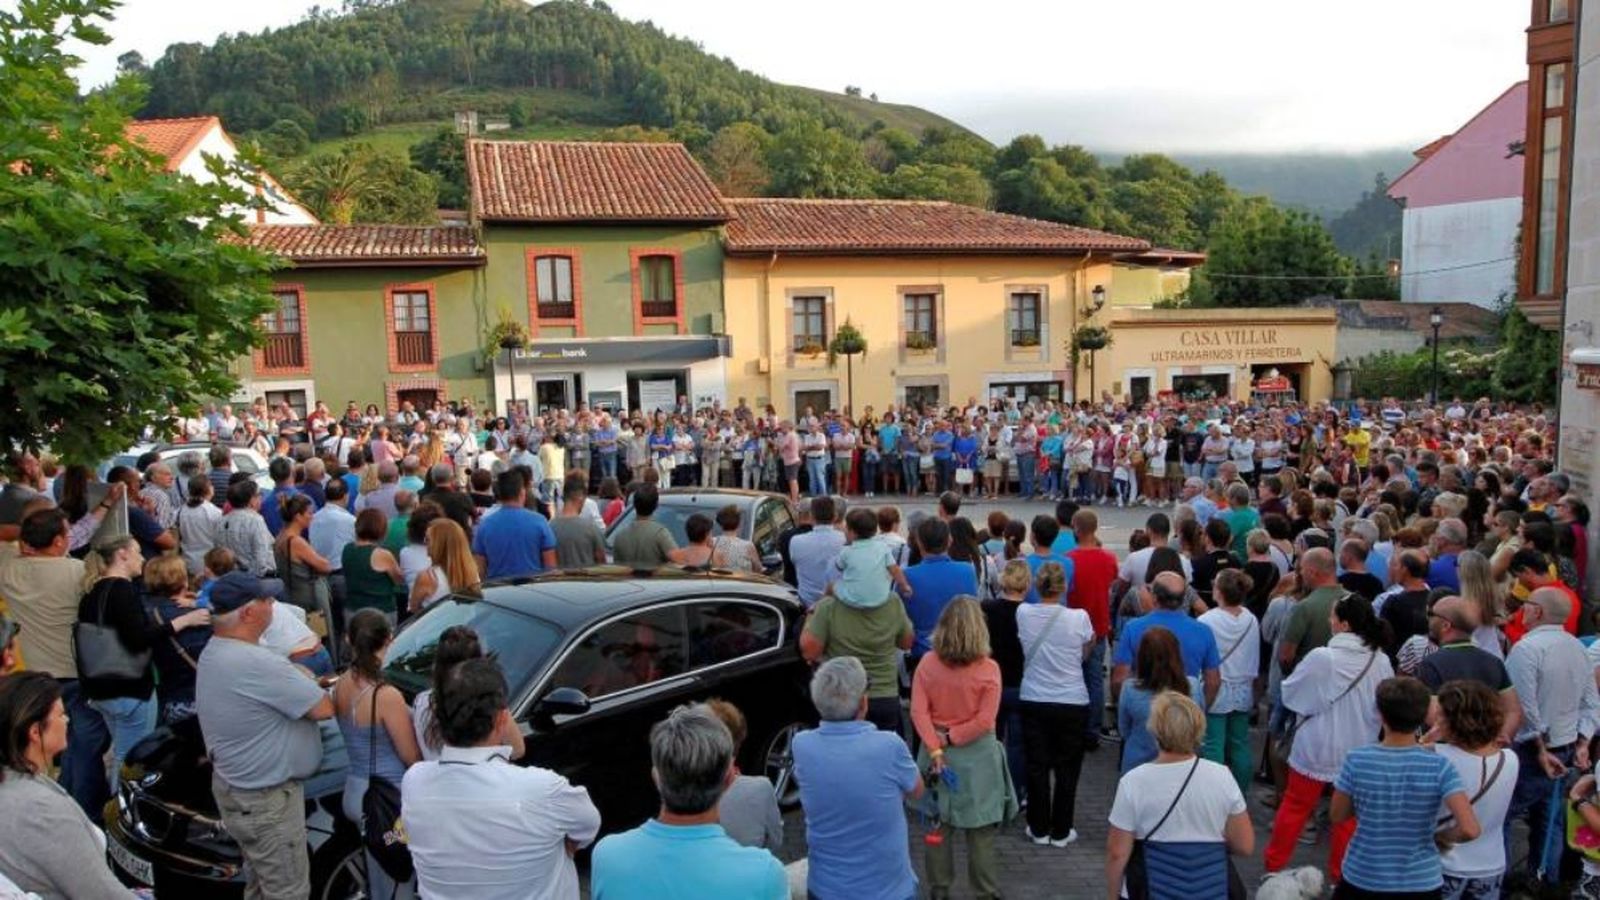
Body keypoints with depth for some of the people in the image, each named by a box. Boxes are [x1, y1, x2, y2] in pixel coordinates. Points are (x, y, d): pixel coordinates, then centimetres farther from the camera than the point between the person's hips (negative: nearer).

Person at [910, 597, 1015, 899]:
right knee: (980, 831, 10)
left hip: (938, 753, 3)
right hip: (976, 757, -3)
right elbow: (984, 720, -18)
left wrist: (935, 749, -13)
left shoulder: (927, 664, -7)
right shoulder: (988, 668, -14)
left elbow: (918, 712, -11)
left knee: (939, 825, 16)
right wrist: (949, 739, -12)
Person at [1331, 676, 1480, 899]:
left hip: (1361, 880, 0)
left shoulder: (1356, 760, -15)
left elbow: (1336, 817, -4)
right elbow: (1470, 830, -20)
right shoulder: (1439, 767, -15)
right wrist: (1441, 836, -1)